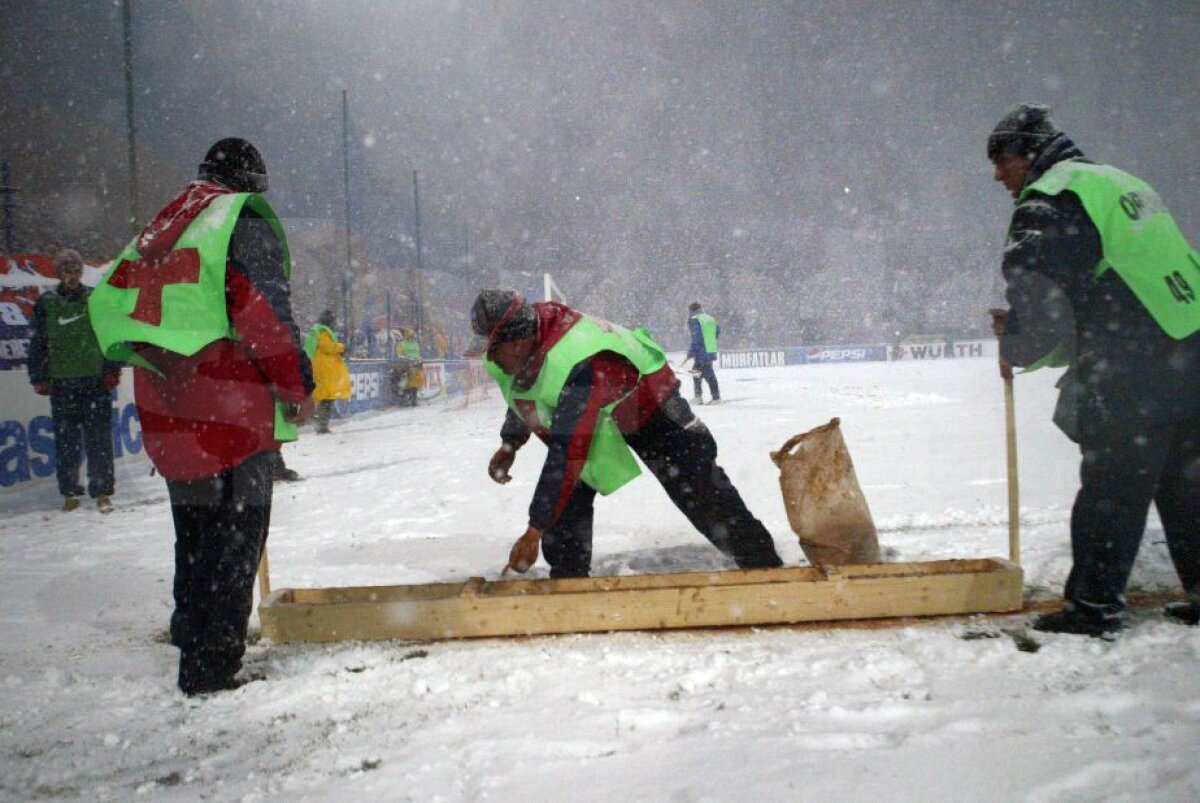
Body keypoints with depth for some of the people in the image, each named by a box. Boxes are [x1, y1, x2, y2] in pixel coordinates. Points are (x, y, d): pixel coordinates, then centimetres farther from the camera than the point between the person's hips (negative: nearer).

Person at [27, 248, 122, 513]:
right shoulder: (46, 304, 7)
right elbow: (38, 343, 10)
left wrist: (112, 370, 3)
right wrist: (39, 377, 6)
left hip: (96, 380, -1)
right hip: (61, 382, 1)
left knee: (99, 438, -3)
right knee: (66, 439, 4)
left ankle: (102, 492, 2)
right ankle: (69, 492, 14)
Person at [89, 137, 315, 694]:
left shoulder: (158, 230, 19)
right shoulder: (246, 221, -5)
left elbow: (110, 301, 21)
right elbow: (262, 310, -15)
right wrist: (297, 384, -8)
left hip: (167, 416, 8)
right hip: (231, 413, -8)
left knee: (195, 533, 22)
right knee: (234, 537, -2)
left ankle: (192, 635, 36)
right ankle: (212, 665, -1)